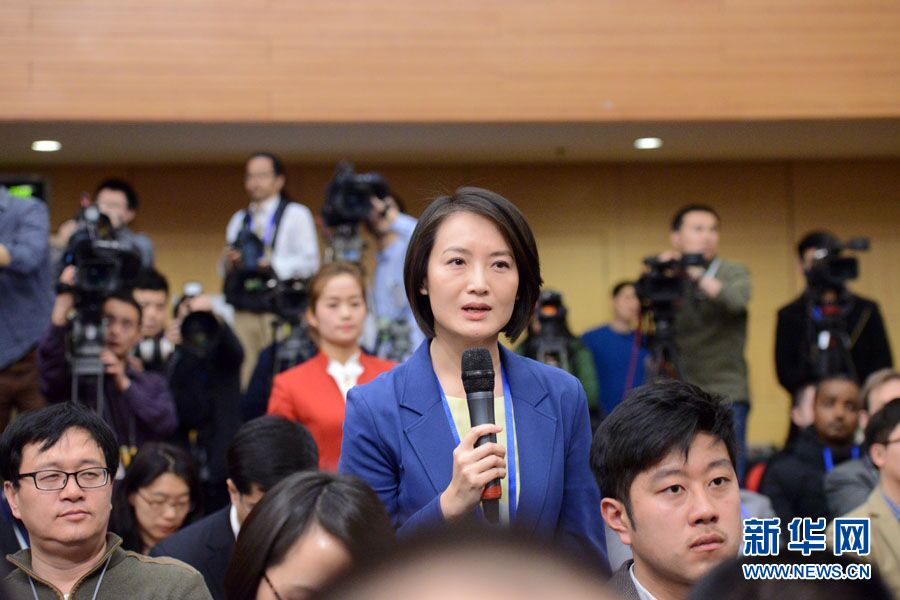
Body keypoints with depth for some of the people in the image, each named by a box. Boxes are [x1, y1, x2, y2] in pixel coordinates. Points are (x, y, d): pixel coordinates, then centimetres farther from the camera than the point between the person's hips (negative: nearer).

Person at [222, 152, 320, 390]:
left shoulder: (296, 215, 7)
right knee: (246, 375, -3)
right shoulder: (239, 219, 22)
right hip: (244, 313, 4)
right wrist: (228, 263, 0)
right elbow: (225, 270, 23)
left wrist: (272, 264, -14)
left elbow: (309, 262, -3)